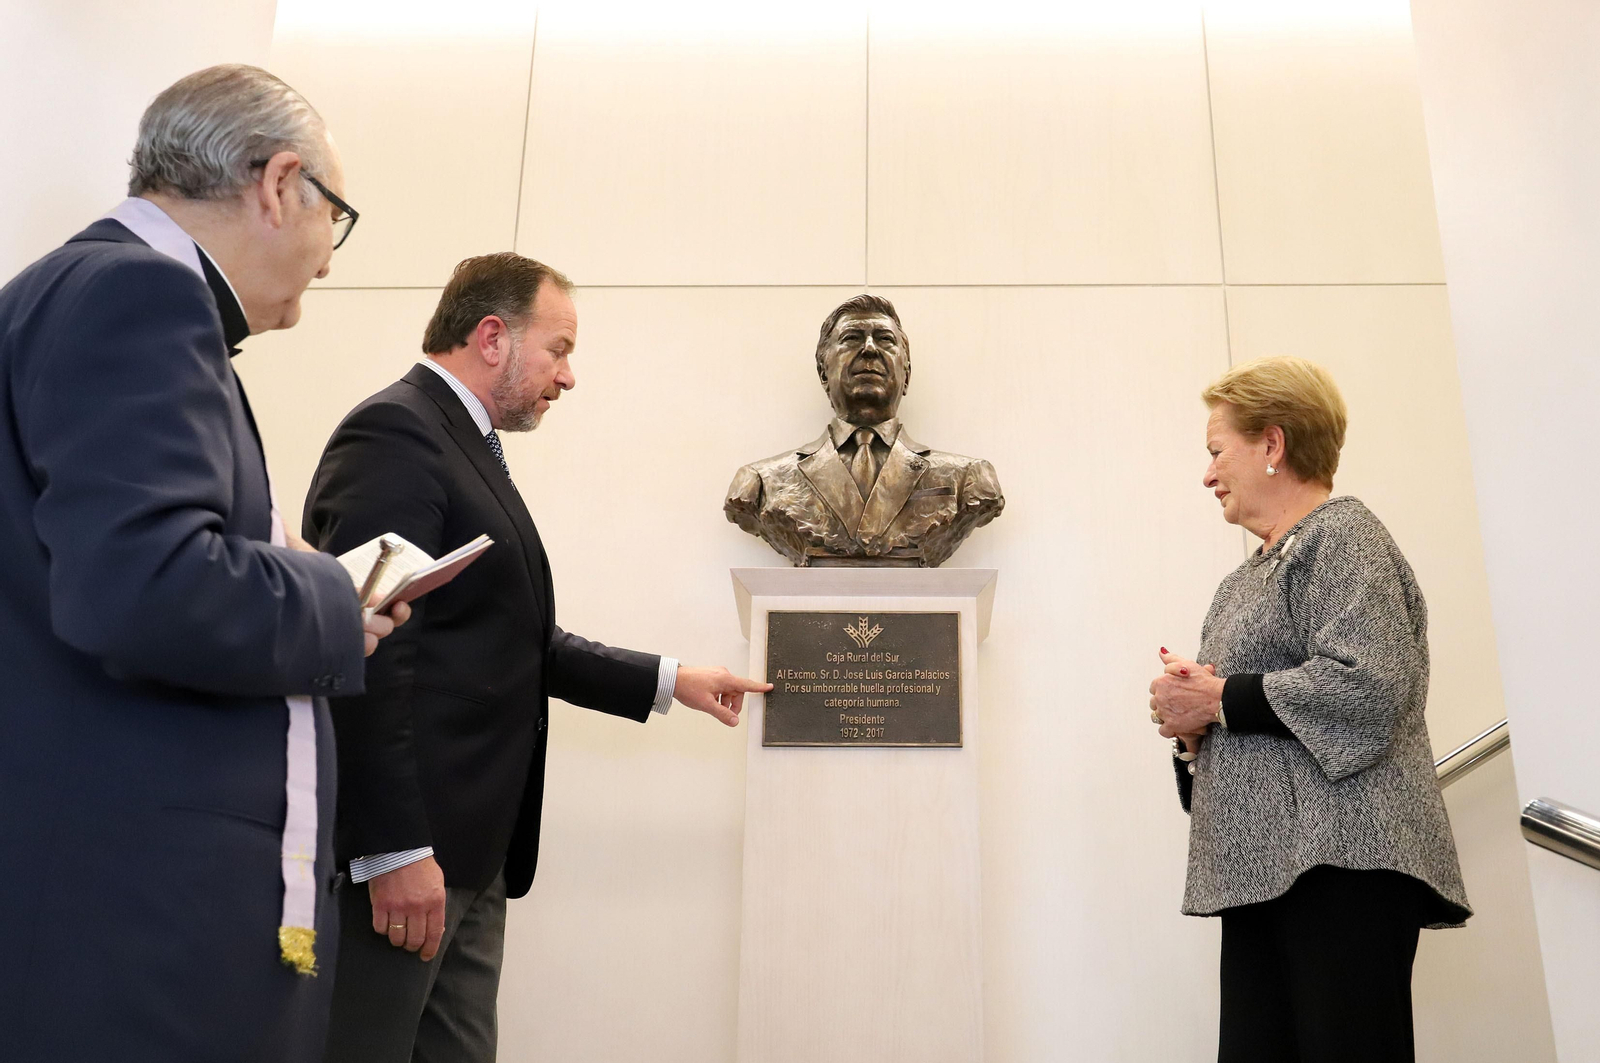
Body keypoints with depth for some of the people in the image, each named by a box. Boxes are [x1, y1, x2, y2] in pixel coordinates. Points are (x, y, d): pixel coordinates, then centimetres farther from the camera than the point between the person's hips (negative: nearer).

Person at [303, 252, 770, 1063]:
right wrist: (396, 851, -23)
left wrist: (670, 681, 22)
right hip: (397, 855, -9)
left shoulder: (466, 447, 18)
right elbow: (367, 651, -20)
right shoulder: (396, 432, -11)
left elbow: (518, 645, 20)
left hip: (471, 857, 10)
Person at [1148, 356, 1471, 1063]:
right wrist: (1188, 723, 4)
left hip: (1340, 862, -8)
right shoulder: (1248, 577, 24)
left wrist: (1216, 699, -10)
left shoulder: (1341, 535, -1)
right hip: (1264, 870, 8)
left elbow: (1367, 685, -18)